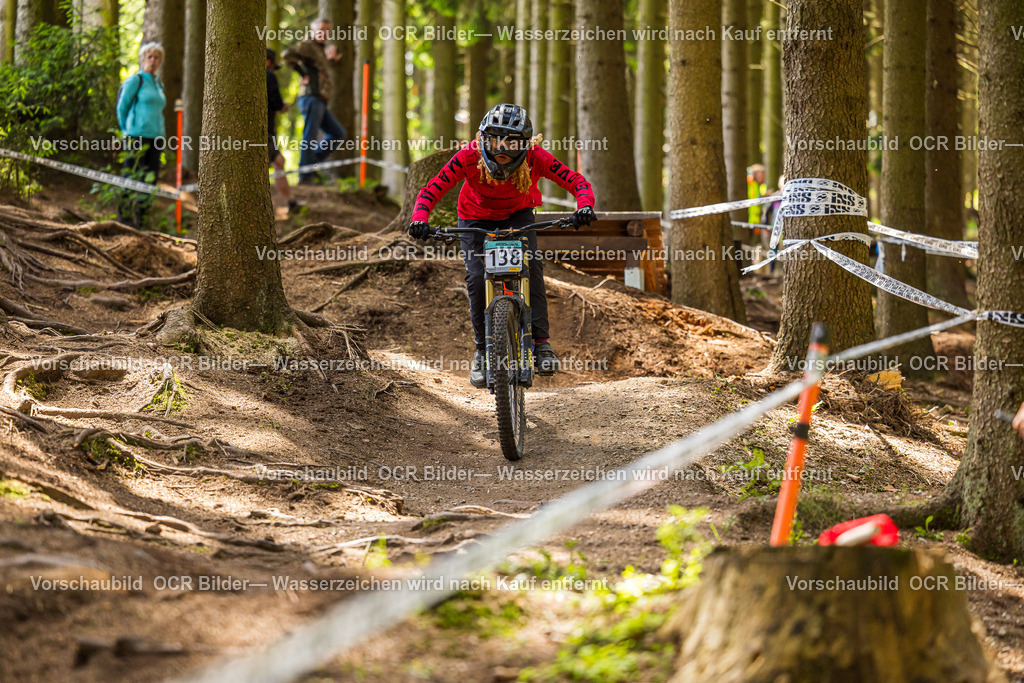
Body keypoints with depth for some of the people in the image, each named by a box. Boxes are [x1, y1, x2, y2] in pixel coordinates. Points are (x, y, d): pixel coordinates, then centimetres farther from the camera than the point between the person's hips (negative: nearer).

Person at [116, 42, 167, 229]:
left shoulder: (159, 85, 18)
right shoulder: (135, 80, -3)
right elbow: (122, 106, -1)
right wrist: (127, 131, 4)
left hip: (156, 136, 7)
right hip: (138, 135, -7)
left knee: (150, 178, 5)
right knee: (133, 176, -8)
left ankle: (140, 218, 11)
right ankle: (125, 216, -4)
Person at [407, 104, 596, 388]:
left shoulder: (535, 158, -30)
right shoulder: (469, 156, -31)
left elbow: (576, 181, -29)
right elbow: (432, 189, -29)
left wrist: (584, 205, -50)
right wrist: (420, 218, -48)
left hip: (517, 215, 0)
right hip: (476, 218, 0)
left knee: (531, 266, -24)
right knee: (476, 277, -15)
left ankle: (541, 343, -17)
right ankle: (482, 349, 3)